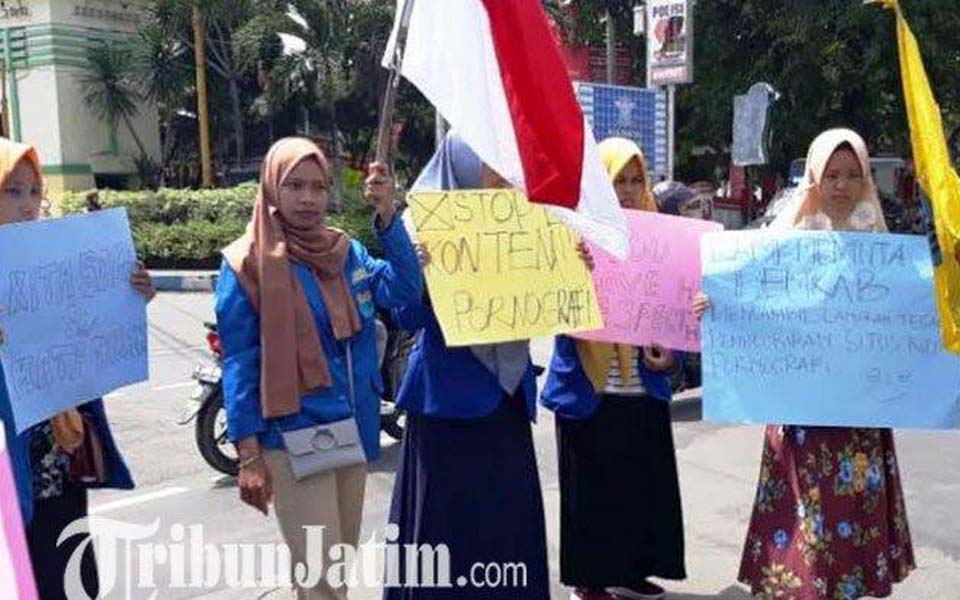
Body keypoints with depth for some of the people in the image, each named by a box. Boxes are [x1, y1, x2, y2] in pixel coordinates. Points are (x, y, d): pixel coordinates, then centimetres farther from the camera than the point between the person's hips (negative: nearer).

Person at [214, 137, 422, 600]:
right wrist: (248, 454, -12)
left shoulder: (345, 251, 7)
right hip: (294, 439, -6)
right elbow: (239, 364, -8)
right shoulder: (248, 263, -7)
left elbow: (404, 290, -10)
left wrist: (387, 217, -21)